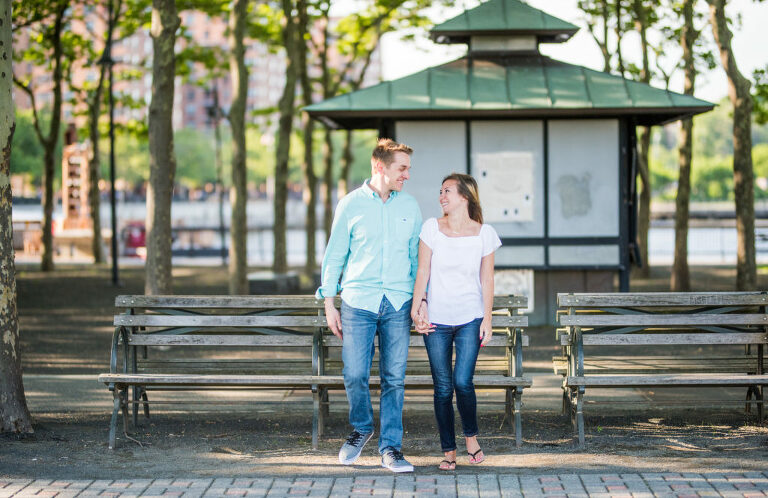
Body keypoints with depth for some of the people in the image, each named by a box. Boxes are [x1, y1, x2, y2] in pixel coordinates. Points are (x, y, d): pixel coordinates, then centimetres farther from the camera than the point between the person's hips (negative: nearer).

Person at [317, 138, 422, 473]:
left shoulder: (410, 207, 9)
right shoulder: (350, 205, 2)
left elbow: (417, 257, 15)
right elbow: (334, 255, 6)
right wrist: (329, 303, 1)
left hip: (398, 305, 2)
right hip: (358, 303, -2)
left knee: (394, 378, 0)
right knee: (355, 375, -4)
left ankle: (390, 447, 8)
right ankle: (361, 429, 23)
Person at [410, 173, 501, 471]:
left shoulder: (484, 234, -1)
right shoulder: (432, 228, -1)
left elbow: (487, 279, 4)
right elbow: (423, 272, 1)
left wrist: (487, 319, 1)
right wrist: (417, 308, -7)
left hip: (470, 318, -1)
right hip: (437, 320, 1)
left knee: (462, 382, -12)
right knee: (443, 388, 1)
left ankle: (471, 436, 14)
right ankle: (449, 451, 12)